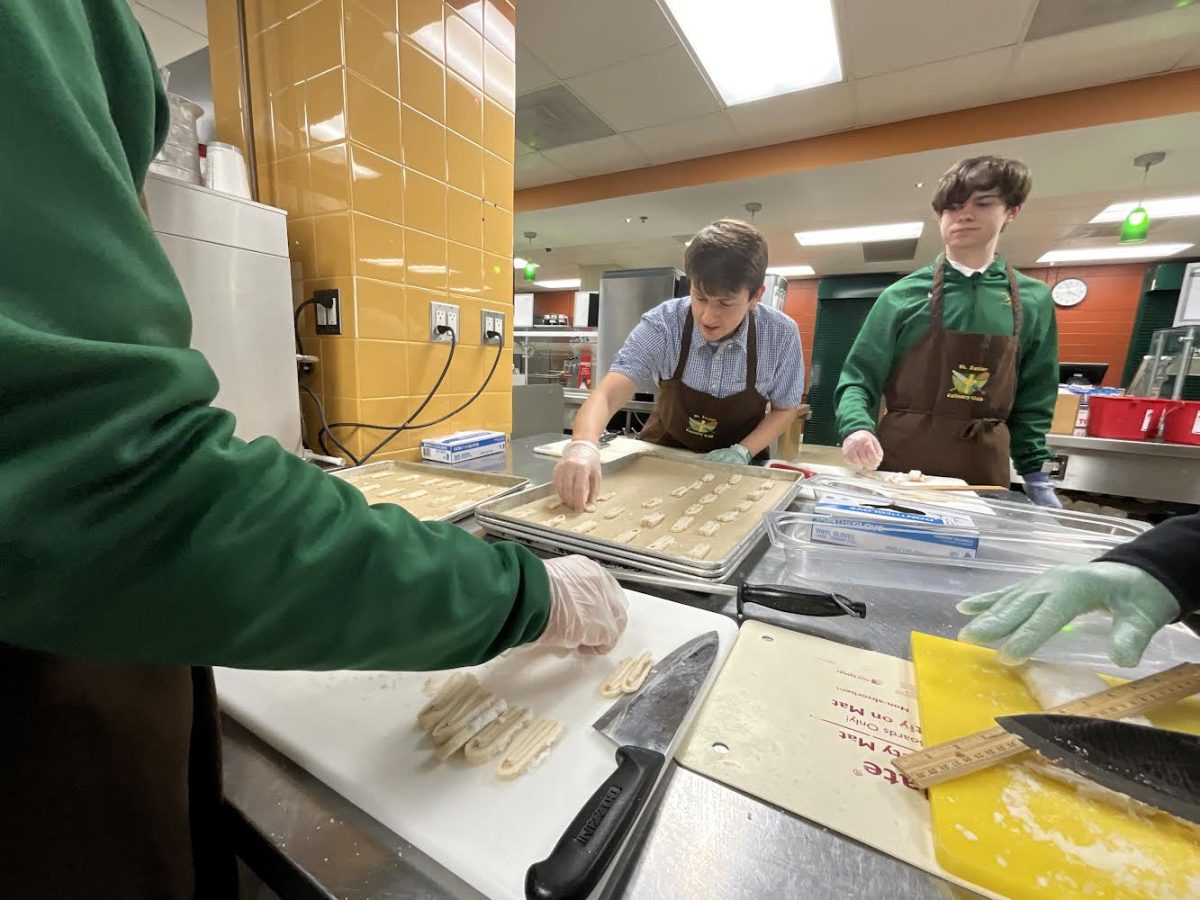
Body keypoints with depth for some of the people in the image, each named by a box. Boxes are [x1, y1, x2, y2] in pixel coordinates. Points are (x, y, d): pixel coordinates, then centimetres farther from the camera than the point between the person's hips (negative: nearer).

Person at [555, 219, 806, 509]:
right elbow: (607, 395, -31)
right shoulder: (663, 324, -22)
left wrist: (743, 452, -19)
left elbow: (784, 409, -2)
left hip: (736, 470, 4)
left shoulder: (782, 334, -18)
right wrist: (584, 446, -50)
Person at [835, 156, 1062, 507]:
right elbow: (859, 378, -5)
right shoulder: (903, 294, -3)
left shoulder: (1034, 300, 5)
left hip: (983, 470, 3)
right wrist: (857, 426, -23)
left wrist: (1035, 473, 5)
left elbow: (1031, 399, 10)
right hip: (897, 464, -2)